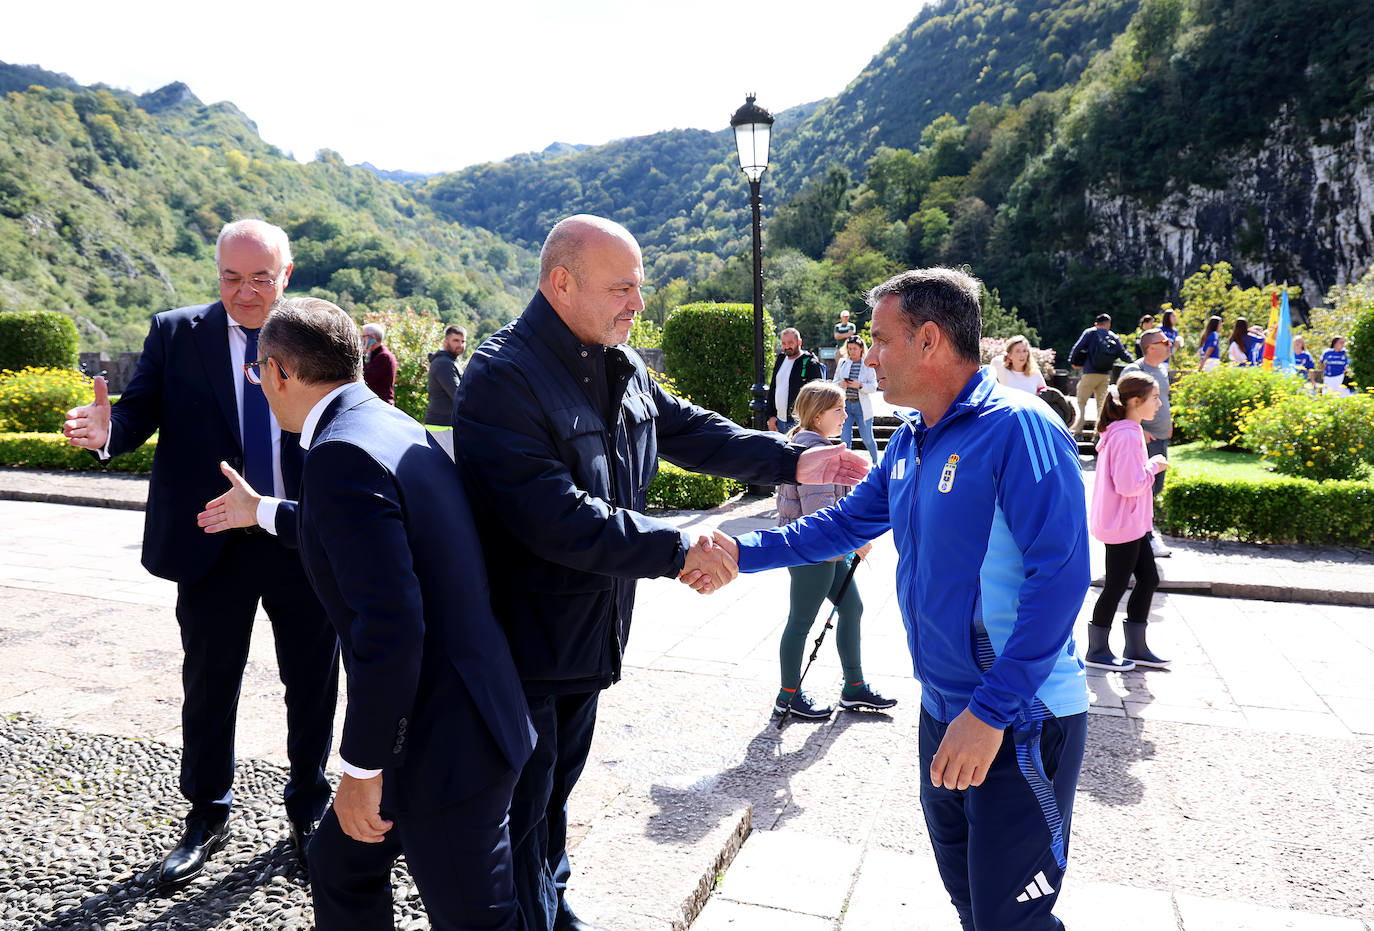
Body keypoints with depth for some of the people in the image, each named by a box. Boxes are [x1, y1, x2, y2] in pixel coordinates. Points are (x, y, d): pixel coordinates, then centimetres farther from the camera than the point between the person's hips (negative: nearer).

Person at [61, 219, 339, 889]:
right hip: (213, 544, 1)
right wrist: (107, 431, -29)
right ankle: (207, 815, 37)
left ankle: (308, 810, 34)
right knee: (208, 685, 16)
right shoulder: (174, 334, 0)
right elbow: (141, 410, -8)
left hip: (305, 542, 0)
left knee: (313, 685, 12)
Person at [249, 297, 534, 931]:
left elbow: (391, 627, -28)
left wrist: (362, 766, -18)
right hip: (454, 719, 10)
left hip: (444, 747, -10)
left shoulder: (342, 453, -22)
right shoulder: (396, 428, 9)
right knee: (341, 868, 26)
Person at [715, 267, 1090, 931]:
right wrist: (744, 553, 9)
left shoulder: (1018, 429, -20)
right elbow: (847, 523, 17)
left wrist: (989, 711, -26)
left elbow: (1061, 576, -25)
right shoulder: (912, 440, 7)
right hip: (944, 709, 8)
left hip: (1020, 722, -8)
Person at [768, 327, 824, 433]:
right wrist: (771, 416, 12)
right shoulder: (780, 359, 14)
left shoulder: (811, 364, -9)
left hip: (799, 424, -7)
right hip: (779, 422, 7)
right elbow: (772, 389, 20)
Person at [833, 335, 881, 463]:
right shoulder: (842, 364, 8)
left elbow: (874, 386, -4)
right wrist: (840, 384, -11)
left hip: (862, 406, -2)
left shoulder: (868, 365, -1)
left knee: (867, 439, 4)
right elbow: (834, 383, 12)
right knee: (845, 439, 0)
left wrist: (860, 385, -21)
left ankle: (876, 462, 26)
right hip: (845, 404, 2)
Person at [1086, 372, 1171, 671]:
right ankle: (1097, 650, 15)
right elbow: (1129, 484, -25)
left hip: (1132, 524, 11)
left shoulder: (1123, 432, 11)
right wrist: (1153, 467, -12)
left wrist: (1148, 465, 8)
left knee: (1149, 579, 15)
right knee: (1116, 585, 1)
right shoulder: (1128, 436, -21)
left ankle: (1136, 648, 25)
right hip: (1123, 525, -11)